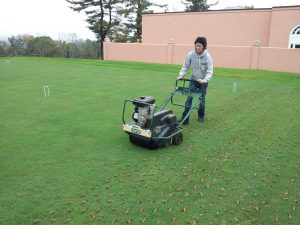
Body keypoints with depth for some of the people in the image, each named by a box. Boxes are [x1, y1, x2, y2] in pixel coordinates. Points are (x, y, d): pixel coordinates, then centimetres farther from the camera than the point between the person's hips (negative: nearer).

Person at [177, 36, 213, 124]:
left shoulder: (207, 56, -19)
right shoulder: (190, 54, -13)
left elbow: (210, 70, -24)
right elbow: (185, 66, -7)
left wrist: (204, 80, -39)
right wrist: (181, 76, -20)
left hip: (203, 81, -1)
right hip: (193, 80, 1)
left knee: (201, 99, 5)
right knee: (189, 98, -8)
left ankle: (201, 116, 28)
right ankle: (185, 118, -6)